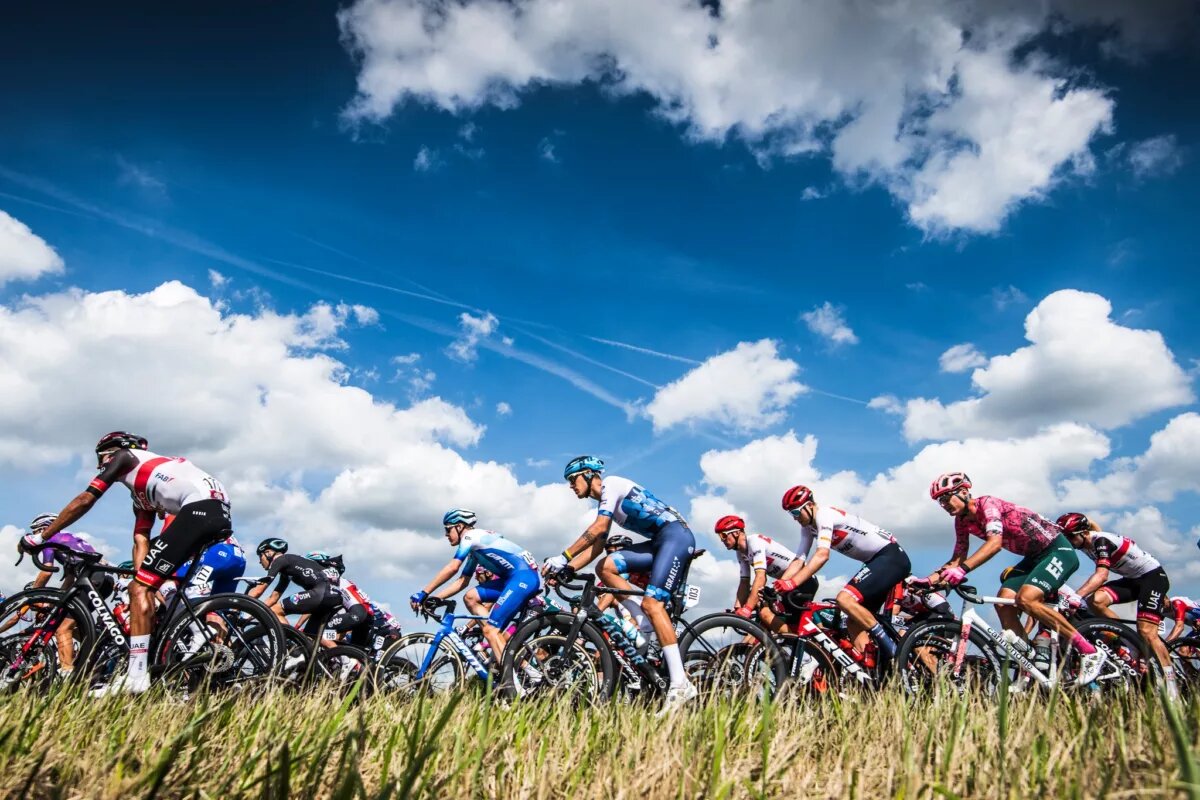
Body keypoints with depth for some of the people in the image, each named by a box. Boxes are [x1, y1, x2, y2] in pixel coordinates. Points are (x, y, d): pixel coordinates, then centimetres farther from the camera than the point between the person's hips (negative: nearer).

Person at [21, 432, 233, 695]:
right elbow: (141, 542, 26)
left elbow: (85, 500, 11)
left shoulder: (126, 457, 18)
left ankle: (136, 676, -9)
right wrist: (141, 582, 16)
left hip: (199, 507, -9)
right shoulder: (142, 495, 38)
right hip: (221, 513, 10)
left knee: (139, 589, -6)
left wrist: (40, 536, 18)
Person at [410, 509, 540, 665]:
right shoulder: (474, 549, 26)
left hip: (524, 577, -10)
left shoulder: (471, 535, -3)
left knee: (490, 630, -12)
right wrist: (434, 598, 14)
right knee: (472, 597, 9)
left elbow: (452, 568, -13)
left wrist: (424, 593, -10)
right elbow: (462, 581, 23)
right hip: (515, 578, 10)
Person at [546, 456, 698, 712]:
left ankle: (680, 685, -23)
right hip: (660, 542, 9)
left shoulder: (611, 483, -6)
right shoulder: (606, 501, 22)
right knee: (605, 568, -1)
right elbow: (597, 545, 16)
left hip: (676, 535, -9)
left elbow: (598, 528, -18)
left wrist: (564, 557, -18)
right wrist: (568, 569, 5)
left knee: (651, 602, -20)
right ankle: (650, 627, -1)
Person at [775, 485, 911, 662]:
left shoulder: (825, 515, -19)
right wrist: (778, 585, -11)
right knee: (854, 622, 2)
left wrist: (792, 583, -37)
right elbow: (799, 561, 3)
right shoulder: (809, 528, 8)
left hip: (892, 556, -10)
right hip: (877, 561, 10)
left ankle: (892, 650, -15)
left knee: (844, 599, -24)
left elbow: (822, 555, -31)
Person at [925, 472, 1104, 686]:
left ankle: (1090, 652, -14)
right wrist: (928, 580, -10)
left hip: (1058, 549, -8)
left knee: (1025, 599, -26)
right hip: (1034, 557, 8)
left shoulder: (986, 503, -22)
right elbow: (957, 559, 3)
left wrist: (962, 570, -47)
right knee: (1003, 601, -9)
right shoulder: (962, 521, 3)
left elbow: (995, 542, -37)